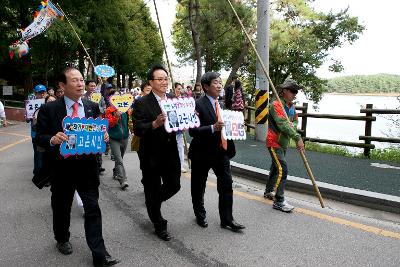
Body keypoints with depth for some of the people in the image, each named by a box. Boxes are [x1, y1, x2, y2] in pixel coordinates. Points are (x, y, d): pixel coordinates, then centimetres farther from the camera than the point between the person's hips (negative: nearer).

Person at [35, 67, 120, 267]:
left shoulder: (93, 107, 3)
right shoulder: (49, 109, -5)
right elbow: (39, 138, -4)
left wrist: (104, 136, -13)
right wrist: (53, 139, -24)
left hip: (87, 166, 1)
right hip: (62, 167, -1)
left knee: (93, 209, 2)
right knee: (62, 208, 18)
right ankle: (62, 240, 45)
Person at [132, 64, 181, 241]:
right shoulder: (142, 103, -11)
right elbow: (138, 130, -19)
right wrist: (155, 124, -35)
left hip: (171, 153, 5)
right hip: (151, 155, -4)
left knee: (174, 186, 12)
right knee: (153, 191, 9)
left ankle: (154, 202, 43)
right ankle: (159, 225, 30)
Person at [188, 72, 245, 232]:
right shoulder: (198, 105, -14)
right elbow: (192, 131, -21)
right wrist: (213, 128, -31)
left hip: (222, 151, 6)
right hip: (203, 152, -5)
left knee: (226, 185, 5)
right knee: (199, 187, 12)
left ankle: (227, 220, 18)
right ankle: (200, 215, 34)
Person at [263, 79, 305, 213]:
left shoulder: (291, 106, 9)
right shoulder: (276, 104, -19)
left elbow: (295, 121, 13)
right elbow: (282, 124, -29)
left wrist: (292, 125, -13)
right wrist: (298, 138, -32)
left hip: (284, 142, 9)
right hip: (274, 142, -9)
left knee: (276, 167, 20)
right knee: (282, 169, -16)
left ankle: (269, 191, 38)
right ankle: (279, 201, -11)